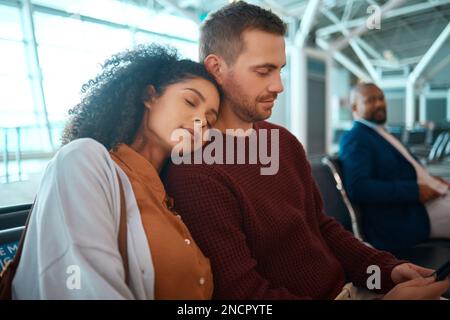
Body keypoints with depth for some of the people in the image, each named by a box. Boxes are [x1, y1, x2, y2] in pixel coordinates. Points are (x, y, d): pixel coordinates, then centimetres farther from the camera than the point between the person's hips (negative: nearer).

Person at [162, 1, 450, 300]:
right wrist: (389, 297, -22)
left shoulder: (285, 141, 4)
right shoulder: (193, 173, -22)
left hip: (349, 287, 7)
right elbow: (244, 291, -22)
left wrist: (388, 269, -4)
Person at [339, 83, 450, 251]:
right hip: (407, 218, -9)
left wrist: (428, 179, 3)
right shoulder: (355, 139, -12)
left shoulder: (381, 134, 16)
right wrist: (415, 190, -23)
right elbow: (357, 187, -25)